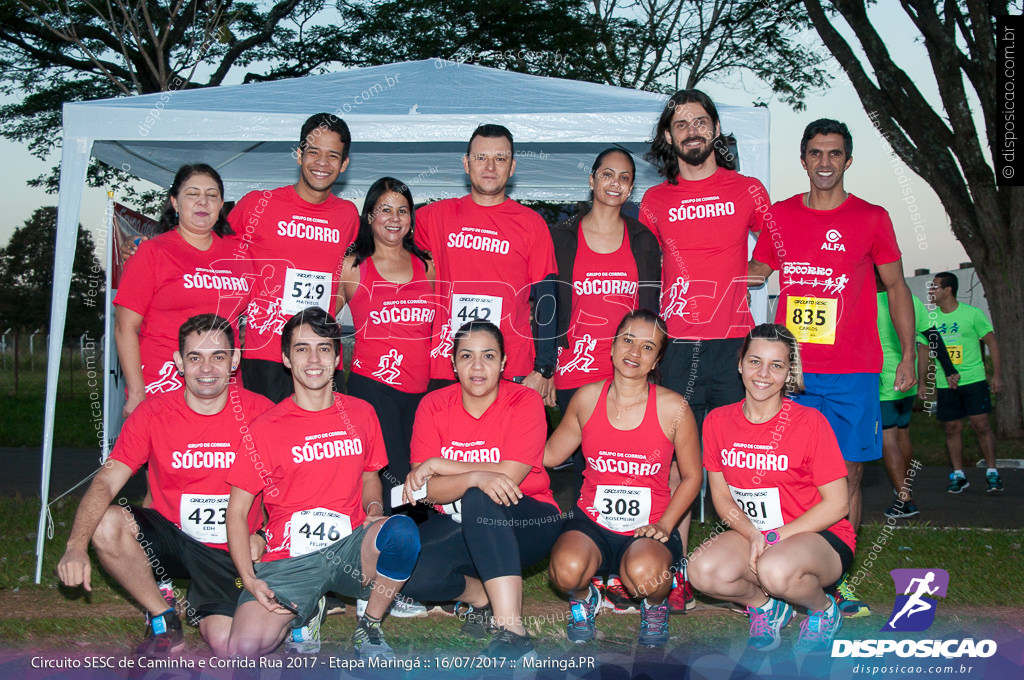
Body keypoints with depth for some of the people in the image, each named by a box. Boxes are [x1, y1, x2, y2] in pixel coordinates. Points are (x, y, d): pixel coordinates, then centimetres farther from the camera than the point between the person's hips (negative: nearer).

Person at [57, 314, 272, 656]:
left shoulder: (259, 412, -9)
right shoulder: (153, 413, -7)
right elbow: (105, 482, -16)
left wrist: (263, 537, -14)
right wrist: (76, 546, -32)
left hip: (230, 551, -2)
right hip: (171, 536, 2)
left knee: (226, 644, -21)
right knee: (105, 523, -27)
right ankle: (163, 618, -3)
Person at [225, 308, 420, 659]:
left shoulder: (360, 413, 9)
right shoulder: (266, 428, -1)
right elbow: (236, 511, 1)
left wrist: (374, 508, -1)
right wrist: (250, 580, -11)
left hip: (350, 547, 2)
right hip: (289, 558, -2)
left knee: (402, 529, -32)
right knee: (245, 649, -26)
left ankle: (369, 627, -5)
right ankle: (300, 614, 10)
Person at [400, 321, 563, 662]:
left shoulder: (525, 401, -11)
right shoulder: (433, 405, -4)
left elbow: (507, 476, -19)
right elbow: (429, 491, -12)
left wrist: (438, 465, -16)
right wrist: (475, 476, -32)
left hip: (527, 523, -3)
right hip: (459, 527, 3)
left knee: (479, 501, -36)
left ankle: (511, 630, -34)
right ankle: (480, 594, 3)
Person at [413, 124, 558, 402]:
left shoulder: (531, 224, 5)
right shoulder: (436, 216, 8)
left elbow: (546, 300, 4)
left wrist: (543, 370, -3)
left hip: (515, 373, -1)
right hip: (445, 372, 1)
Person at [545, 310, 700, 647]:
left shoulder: (673, 408, -7)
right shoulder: (587, 398, 0)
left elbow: (691, 476, 3)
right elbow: (550, 454, 13)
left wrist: (664, 525, -9)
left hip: (649, 527, -1)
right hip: (592, 522, 1)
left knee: (642, 572, -35)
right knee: (566, 569, -31)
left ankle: (655, 605, 7)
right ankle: (583, 599, 10)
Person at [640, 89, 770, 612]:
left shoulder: (747, 191, 9)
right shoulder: (654, 202, 12)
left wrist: (734, 280, 2)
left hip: (735, 343, -1)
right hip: (676, 347, 1)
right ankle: (676, 574, 7)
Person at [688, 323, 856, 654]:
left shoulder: (810, 423, -14)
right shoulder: (718, 421, -2)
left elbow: (837, 504, -12)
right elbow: (721, 494, 4)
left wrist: (774, 538, -18)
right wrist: (753, 535, -15)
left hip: (820, 535, -4)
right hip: (751, 533, 4)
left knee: (775, 570, -37)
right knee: (703, 571, -27)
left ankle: (825, 610, 1)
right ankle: (765, 605, 8)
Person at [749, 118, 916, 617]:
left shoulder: (872, 218, 4)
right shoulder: (779, 216, 8)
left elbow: (896, 287, 9)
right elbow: (753, 275, 21)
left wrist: (908, 355, 3)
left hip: (853, 372, -1)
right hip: (789, 367, 1)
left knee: (848, 472, 2)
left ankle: (836, 579, 12)